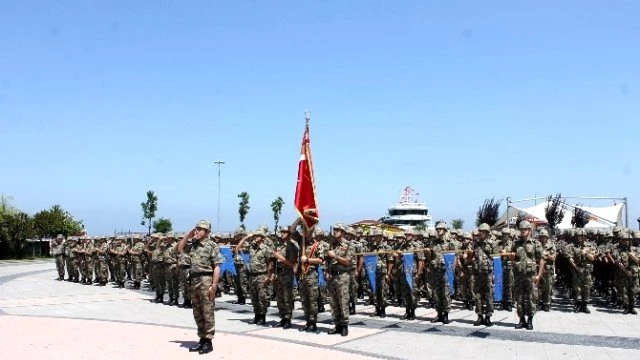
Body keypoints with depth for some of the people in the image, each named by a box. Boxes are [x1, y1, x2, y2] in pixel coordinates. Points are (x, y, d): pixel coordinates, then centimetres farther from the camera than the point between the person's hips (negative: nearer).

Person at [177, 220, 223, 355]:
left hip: (206, 280, -7)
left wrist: (214, 285, -17)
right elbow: (180, 249, 21)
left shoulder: (212, 245, -7)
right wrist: (188, 235, 9)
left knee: (208, 312, -2)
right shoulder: (193, 244, 12)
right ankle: (202, 339, 22)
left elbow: (217, 267, -10)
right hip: (194, 280, 7)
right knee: (197, 313, 13)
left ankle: (208, 341, 5)